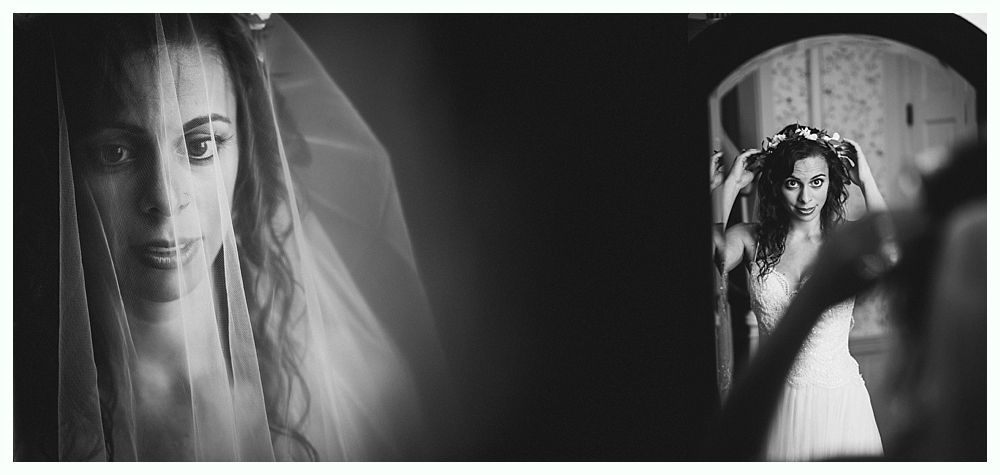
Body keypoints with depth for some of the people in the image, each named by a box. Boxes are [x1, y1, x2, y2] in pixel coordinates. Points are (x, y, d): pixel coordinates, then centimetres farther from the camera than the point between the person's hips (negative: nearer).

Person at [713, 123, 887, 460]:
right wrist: (730, 186, -11)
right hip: (774, 405, 1)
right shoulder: (751, 239, 0)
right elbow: (711, 259, -21)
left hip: (838, 404, -1)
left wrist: (866, 182, -15)